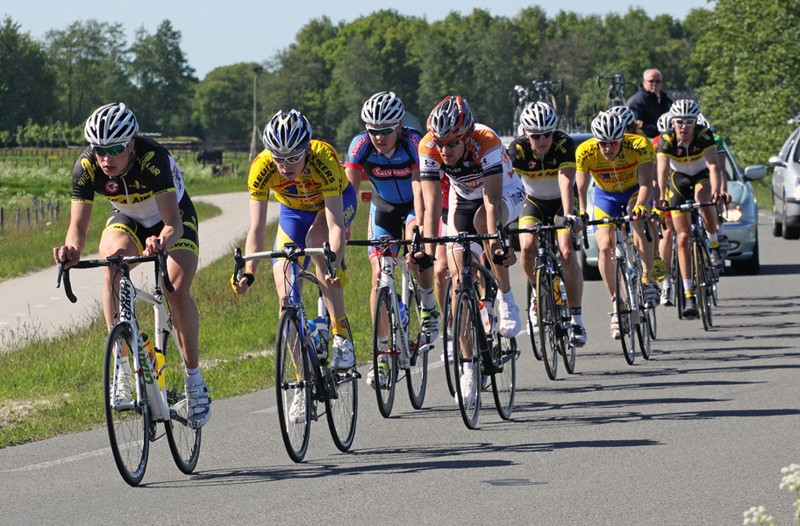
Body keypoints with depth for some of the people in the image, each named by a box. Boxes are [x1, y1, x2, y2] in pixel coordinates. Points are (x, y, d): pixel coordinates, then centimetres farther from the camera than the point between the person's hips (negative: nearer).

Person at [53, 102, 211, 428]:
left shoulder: (153, 158, -38)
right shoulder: (87, 167, -28)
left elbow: (173, 224, -43)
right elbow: (78, 226, -30)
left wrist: (162, 242, -66)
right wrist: (72, 249, -53)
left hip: (174, 216, -3)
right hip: (127, 219, 3)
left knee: (178, 288, -24)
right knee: (113, 265, -30)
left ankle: (194, 381, -7)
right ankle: (123, 366, -25)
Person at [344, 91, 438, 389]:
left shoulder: (413, 143, -30)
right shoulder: (361, 146, -23)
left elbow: (419, 189, -38)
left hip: (414, 206, -2)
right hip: (383, 208, 3)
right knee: (379, 275, -10)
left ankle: (429, 305, -3)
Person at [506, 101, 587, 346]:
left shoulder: (564, 144, -27)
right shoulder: (518, 149, -24)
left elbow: (566, 182, -39)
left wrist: (568, 215, -54)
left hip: (560, 202, -1)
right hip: (534, 203, 1)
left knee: (567, 253, -21)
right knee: (527, 248, -24)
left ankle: (576, 319, -12)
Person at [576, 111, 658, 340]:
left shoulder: (638, 145, -32)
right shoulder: (585, 152, -28)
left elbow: (646, 183, -39)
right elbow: (581, 188, -31)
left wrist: (640, 205, -58)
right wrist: (581, 214, -49)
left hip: (634, 192, -2)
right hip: (605, 196, 2)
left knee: (640, 221, -35)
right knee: (605, 248, -16)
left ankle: (647, 280, -24)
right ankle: (616, 306, -2)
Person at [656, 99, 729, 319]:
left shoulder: (704, 135, -27)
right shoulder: (667, 140, -25)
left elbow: (713, 166, -36)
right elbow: (662, 171, -35)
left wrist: (717, 191, -53)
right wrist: (662, 197, -51)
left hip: (702, 176, -1)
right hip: (679, 179, 1)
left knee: (702, 198, -38)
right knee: (683, 237, -8)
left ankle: (714, 244, -14)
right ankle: (689, 295, -4)